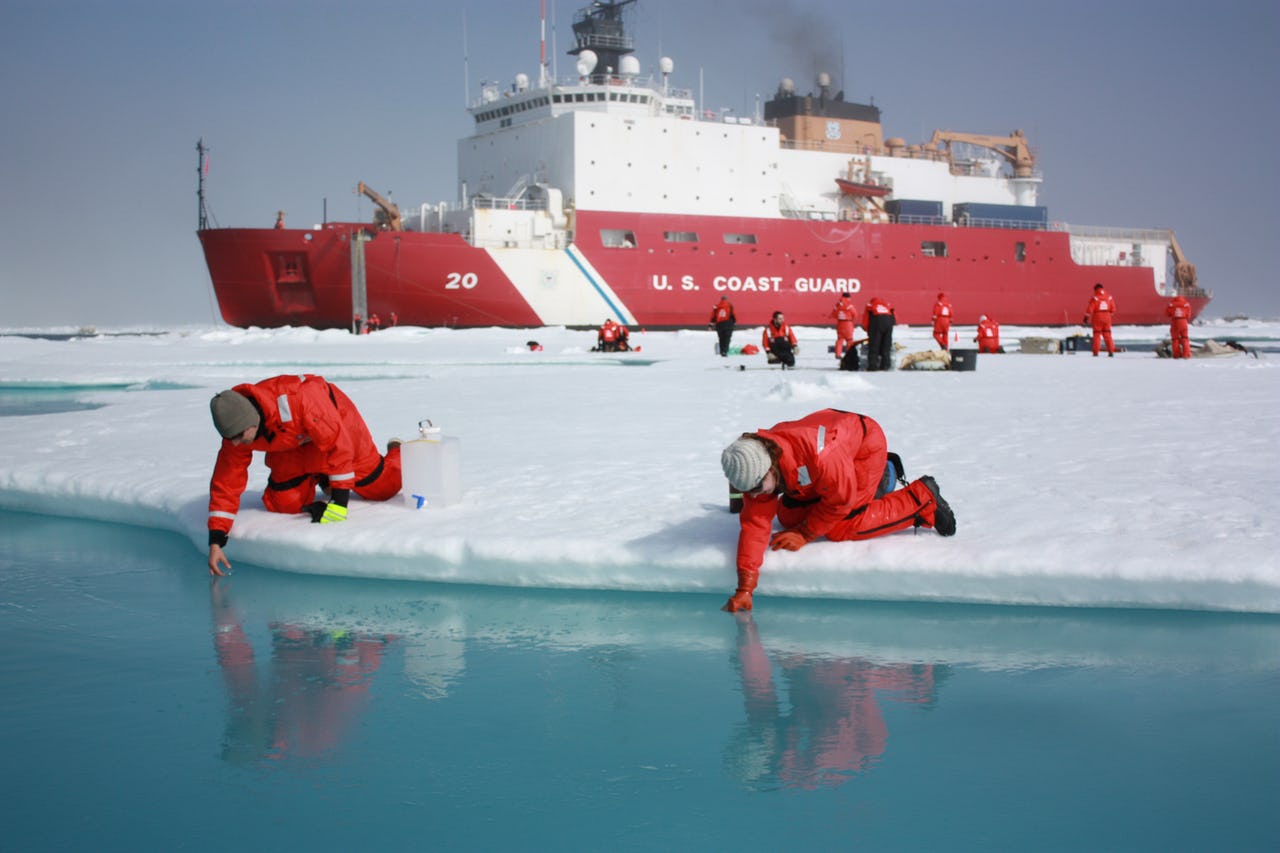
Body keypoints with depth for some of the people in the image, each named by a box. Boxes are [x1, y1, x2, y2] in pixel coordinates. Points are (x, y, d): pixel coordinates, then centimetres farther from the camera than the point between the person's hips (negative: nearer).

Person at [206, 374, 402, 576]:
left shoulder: (296, 400, -46)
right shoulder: (236, 430, -28)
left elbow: (337, 444, -38)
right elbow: (225, 483, -20)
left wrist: (340, 499, -37)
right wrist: (216, 541, -25)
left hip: (337, 421, -4)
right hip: (293, 442, 4)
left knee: (382, 487, 2)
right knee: (284, 503, -10)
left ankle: (397, 453, 36)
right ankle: (318, 478, 20)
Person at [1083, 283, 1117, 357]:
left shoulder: (1095, 298, -9)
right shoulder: (1109, 297, 4)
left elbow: (1090, 309, -11)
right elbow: (1113, 309, 7)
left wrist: (1086, 317, -4)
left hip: (1097, 318, -3)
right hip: (1107, 318, 3)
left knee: (1097, 334, 3)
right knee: (1107, 334, 10)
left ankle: (1095, 352, 0)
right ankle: (1111, 351, 6)